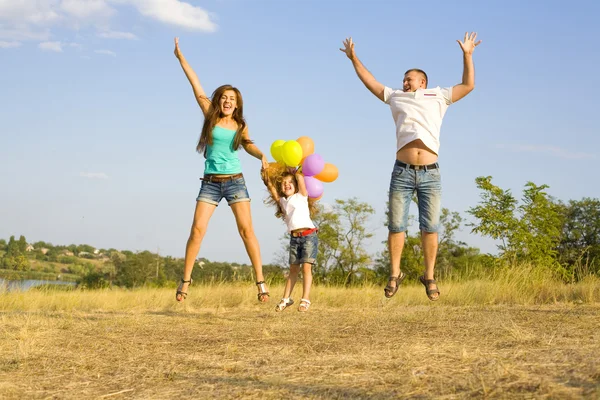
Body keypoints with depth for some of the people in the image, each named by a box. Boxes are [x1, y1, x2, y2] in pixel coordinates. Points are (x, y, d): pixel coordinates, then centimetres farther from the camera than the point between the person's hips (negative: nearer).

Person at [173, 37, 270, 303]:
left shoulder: (240, 126, 8)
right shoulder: (210, 117, 4)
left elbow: (248, 144, -6)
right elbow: (196, 86, 5)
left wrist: (262, 156, -28)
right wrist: (180, 57, 7)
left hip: (235, 181, 0)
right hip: (210, 183, 0)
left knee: (246, 230, -8)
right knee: (197, 231, -8)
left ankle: (260, 281, -7)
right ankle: (186, 280, 3)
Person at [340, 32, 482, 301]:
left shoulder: (438, 97, 17)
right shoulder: (396, 98, 20)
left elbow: (468, 86, 21)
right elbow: (371, 83, 29)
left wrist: (467, 55, 16)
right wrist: (354, 58, 30)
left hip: (430, 173, -1)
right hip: (402, 172, 1)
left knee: (430, 227, -2)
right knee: (396, 226, -1)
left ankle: (429, 276, 5)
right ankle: (395, 274, 10)